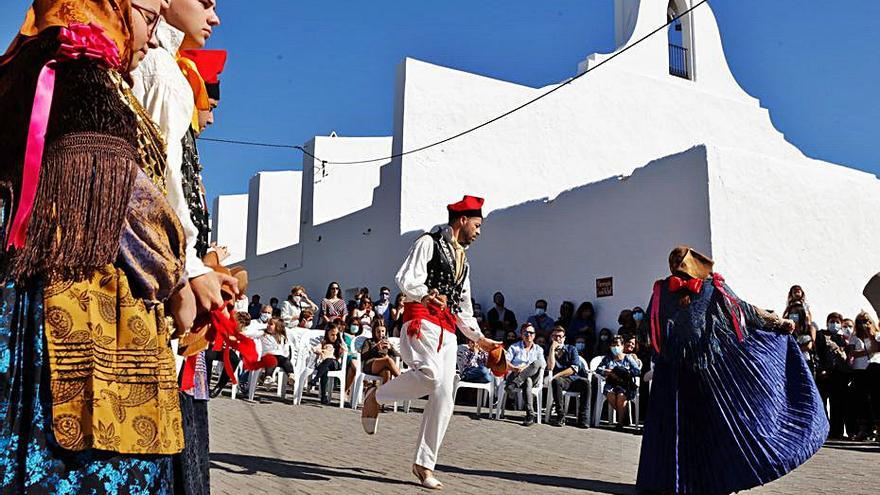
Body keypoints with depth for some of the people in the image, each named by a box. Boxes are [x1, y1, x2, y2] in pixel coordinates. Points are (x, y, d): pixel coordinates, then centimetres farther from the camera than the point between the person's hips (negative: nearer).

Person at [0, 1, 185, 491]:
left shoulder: (44, 76, 21)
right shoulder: (91, 76, -8)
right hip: (95, 310, -10)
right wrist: (176, 282, 0)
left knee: (49, 455, 12)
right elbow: (130, 203, -13)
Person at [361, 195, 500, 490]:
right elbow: (406, 278, -10)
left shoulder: (463, 259, 28)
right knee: (430, 374, -32)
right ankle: (376, 396, -5)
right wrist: (425, 296, -25)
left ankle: (424, 464, 8)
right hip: (421, 321, -7)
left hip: (447, 331, 8)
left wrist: (480, 339, 24)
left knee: (444, 398, -1)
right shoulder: (429, 243, 4)